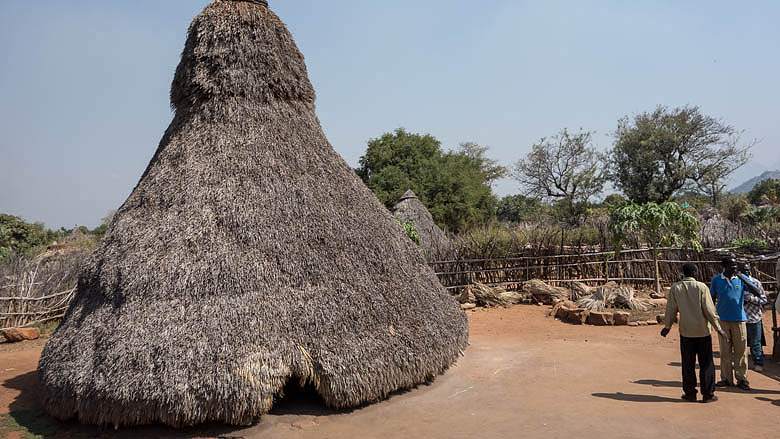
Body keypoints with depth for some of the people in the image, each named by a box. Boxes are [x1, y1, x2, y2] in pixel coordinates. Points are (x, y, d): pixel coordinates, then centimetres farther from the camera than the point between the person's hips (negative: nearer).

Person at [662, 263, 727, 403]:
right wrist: (718, 328, 1)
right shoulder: (701, 287, -9)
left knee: (688, 364, 9)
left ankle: (690, 393, 15)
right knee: (706, 364, 8)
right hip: (703, 330, -2)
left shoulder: (675, 288, -2)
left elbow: (671, 309, 3)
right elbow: (708, 309, -8)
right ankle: (708, 394, 12)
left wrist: (667, 326, 16)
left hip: (685, 331, 2)